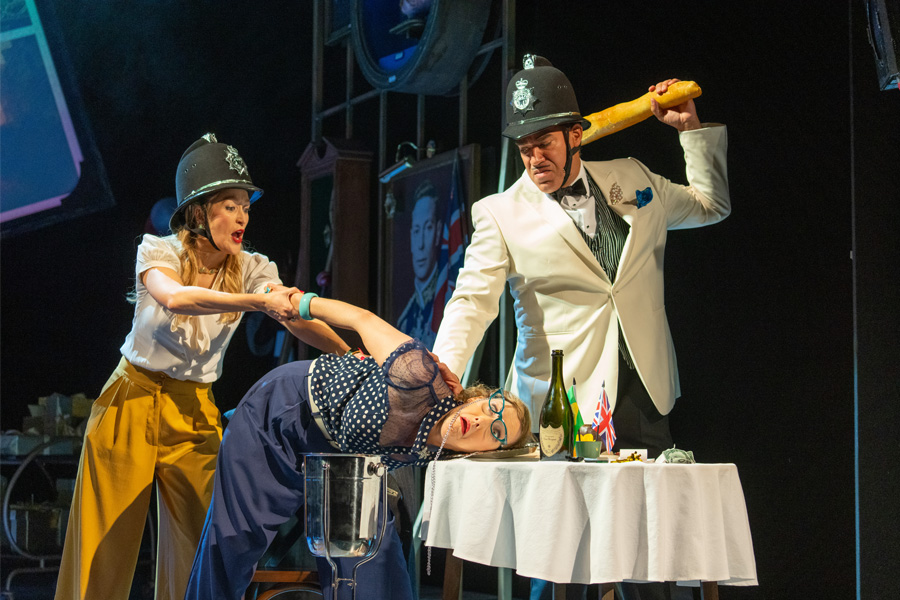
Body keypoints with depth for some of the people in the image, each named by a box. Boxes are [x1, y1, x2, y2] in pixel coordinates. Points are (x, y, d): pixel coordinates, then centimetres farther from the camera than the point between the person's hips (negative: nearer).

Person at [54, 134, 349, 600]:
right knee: (103, 545, 1)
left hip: (195, 411, 3)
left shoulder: (252, 269, -1)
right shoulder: (158, 252, -10)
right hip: (132, 402, -3)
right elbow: (174, 298, -32)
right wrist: (256, 301, -43)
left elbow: (299, 320, -16)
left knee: (201, 543, -2)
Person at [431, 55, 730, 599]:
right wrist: (444, 369, -24)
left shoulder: (632, 181, 13)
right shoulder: (501, 215, 4)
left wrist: (692, 128, 18)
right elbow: (473, 300, -7)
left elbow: (711, 206, 28)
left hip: (645, 394, 3)